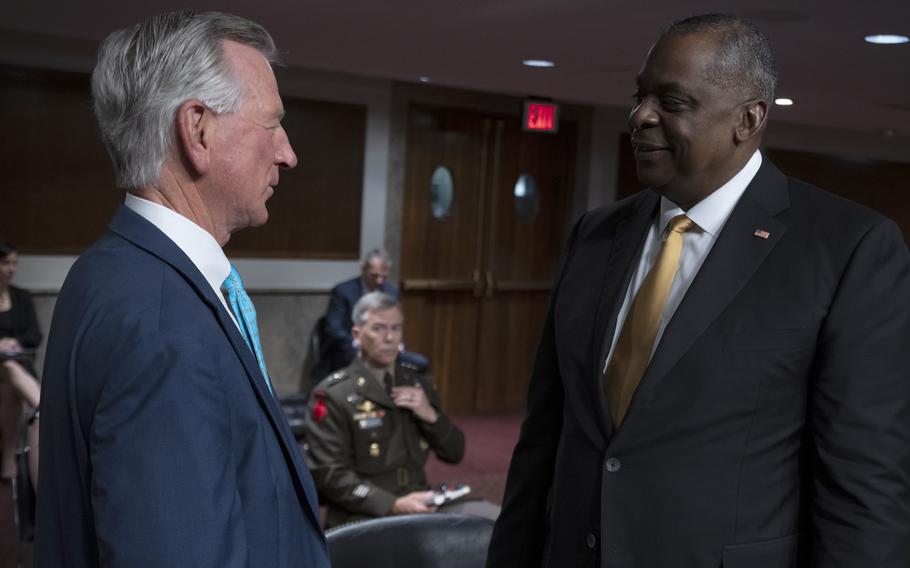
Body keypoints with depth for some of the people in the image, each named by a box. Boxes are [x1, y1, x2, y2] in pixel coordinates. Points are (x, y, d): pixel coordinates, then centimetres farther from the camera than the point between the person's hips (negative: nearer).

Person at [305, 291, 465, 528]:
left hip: (419, 508, 6)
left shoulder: (417, 382, 14)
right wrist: (393, 505, -20)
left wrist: (430, 415, -4)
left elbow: (454, 453, 15)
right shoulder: (333, 394, -4)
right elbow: (330, 474, -10)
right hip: (361, 520, -5)